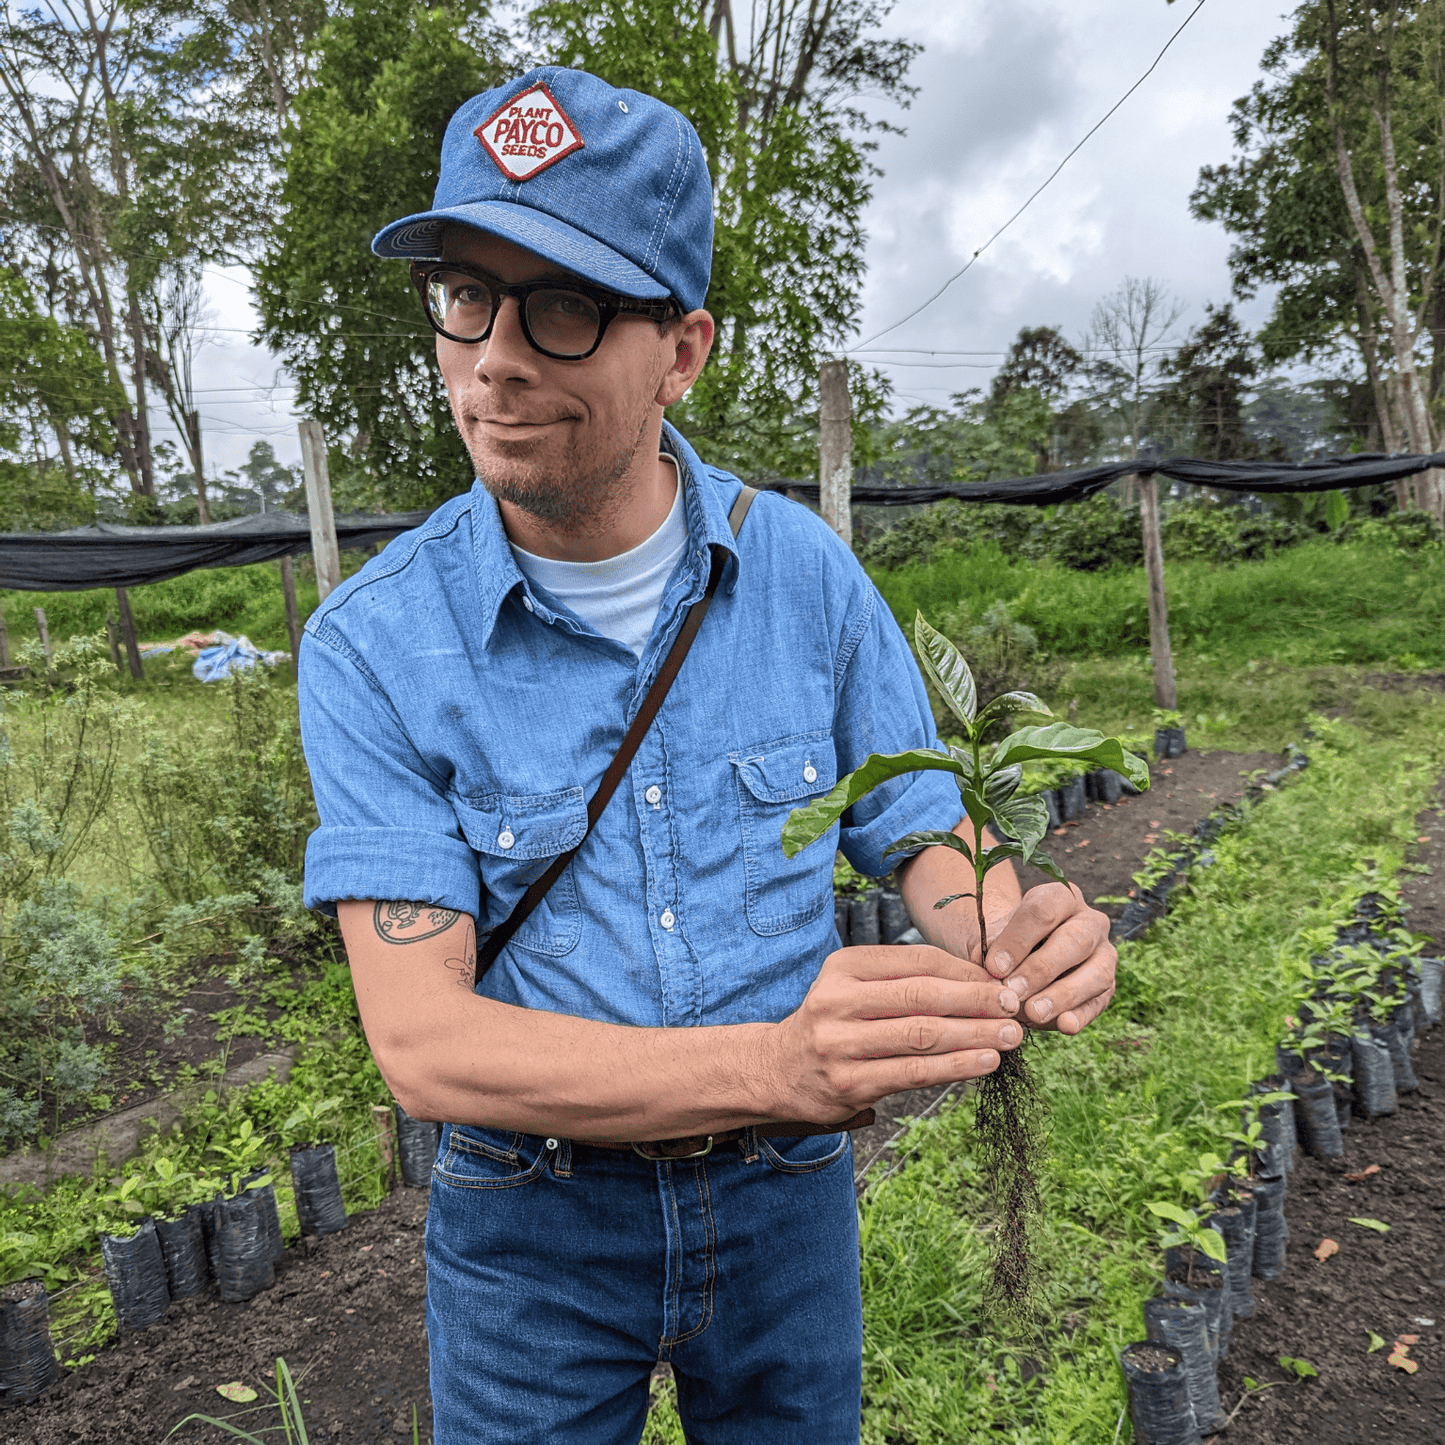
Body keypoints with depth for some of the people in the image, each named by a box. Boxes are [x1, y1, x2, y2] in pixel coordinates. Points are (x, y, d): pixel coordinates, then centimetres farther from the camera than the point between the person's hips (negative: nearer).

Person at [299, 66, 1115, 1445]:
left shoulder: (805, 571, -10)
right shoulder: (369, 646, -17)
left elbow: (923, 842, -4)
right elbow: (421, 1040, -23)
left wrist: (1013, 939, -29)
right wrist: (771, 1063, -38)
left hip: (787, 1195, 2)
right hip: (532, 1220, -1)